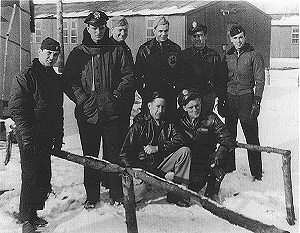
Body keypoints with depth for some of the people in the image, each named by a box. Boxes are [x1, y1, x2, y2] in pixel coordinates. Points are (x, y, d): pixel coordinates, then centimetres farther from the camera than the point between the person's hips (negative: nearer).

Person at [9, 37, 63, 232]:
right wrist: (27, 136, -18)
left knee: (44, 178, 9)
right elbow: (16, 109, -12)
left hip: (47, 138, 7)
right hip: (30, 138, -6)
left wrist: (58, 138, 15)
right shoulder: (24, 77, -7)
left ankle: (33, 213, 24)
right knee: (31, 178, -4)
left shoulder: (56, 80, 14)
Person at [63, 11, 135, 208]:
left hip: (112, 112, -1)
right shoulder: (78, 53, 8)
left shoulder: (117, 51, 6)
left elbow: (129, 77, 4)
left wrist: (115, 96, -8)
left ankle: (117, 194, 17)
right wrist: (83, 98, -9)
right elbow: (69, 80, 4)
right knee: (90, 156, 8)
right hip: (87, 114, 1)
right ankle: (92, 195, 19)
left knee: (114, 155, 4)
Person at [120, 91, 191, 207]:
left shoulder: (168, 125, 15)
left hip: (161, 165, 3)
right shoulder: (139, 126, 3)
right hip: (143, 166, -3)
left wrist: (157, 148, -14)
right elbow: (125, 153, 0)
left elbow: (179, 140, -3)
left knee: (185, 151, -18)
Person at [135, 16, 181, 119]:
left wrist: (177, 89, 1)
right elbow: (137, 72, 7)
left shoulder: (175, 48, 9)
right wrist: (142, 90, -3)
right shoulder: (145, 49, 6)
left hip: (170, 95, 1)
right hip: (149, 93, -1)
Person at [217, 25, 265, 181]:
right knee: (229, 136, 8)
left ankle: (256, 172, 4)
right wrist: (221, 102, 12)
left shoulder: (254, 55, 1)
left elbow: (260, 80, -2)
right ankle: (228, 167, 22)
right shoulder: (227, 56, 14)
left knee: (252, 137, -3)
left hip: (246, 98, -4)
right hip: (230, 99, 4)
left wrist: (256, 101, -11)